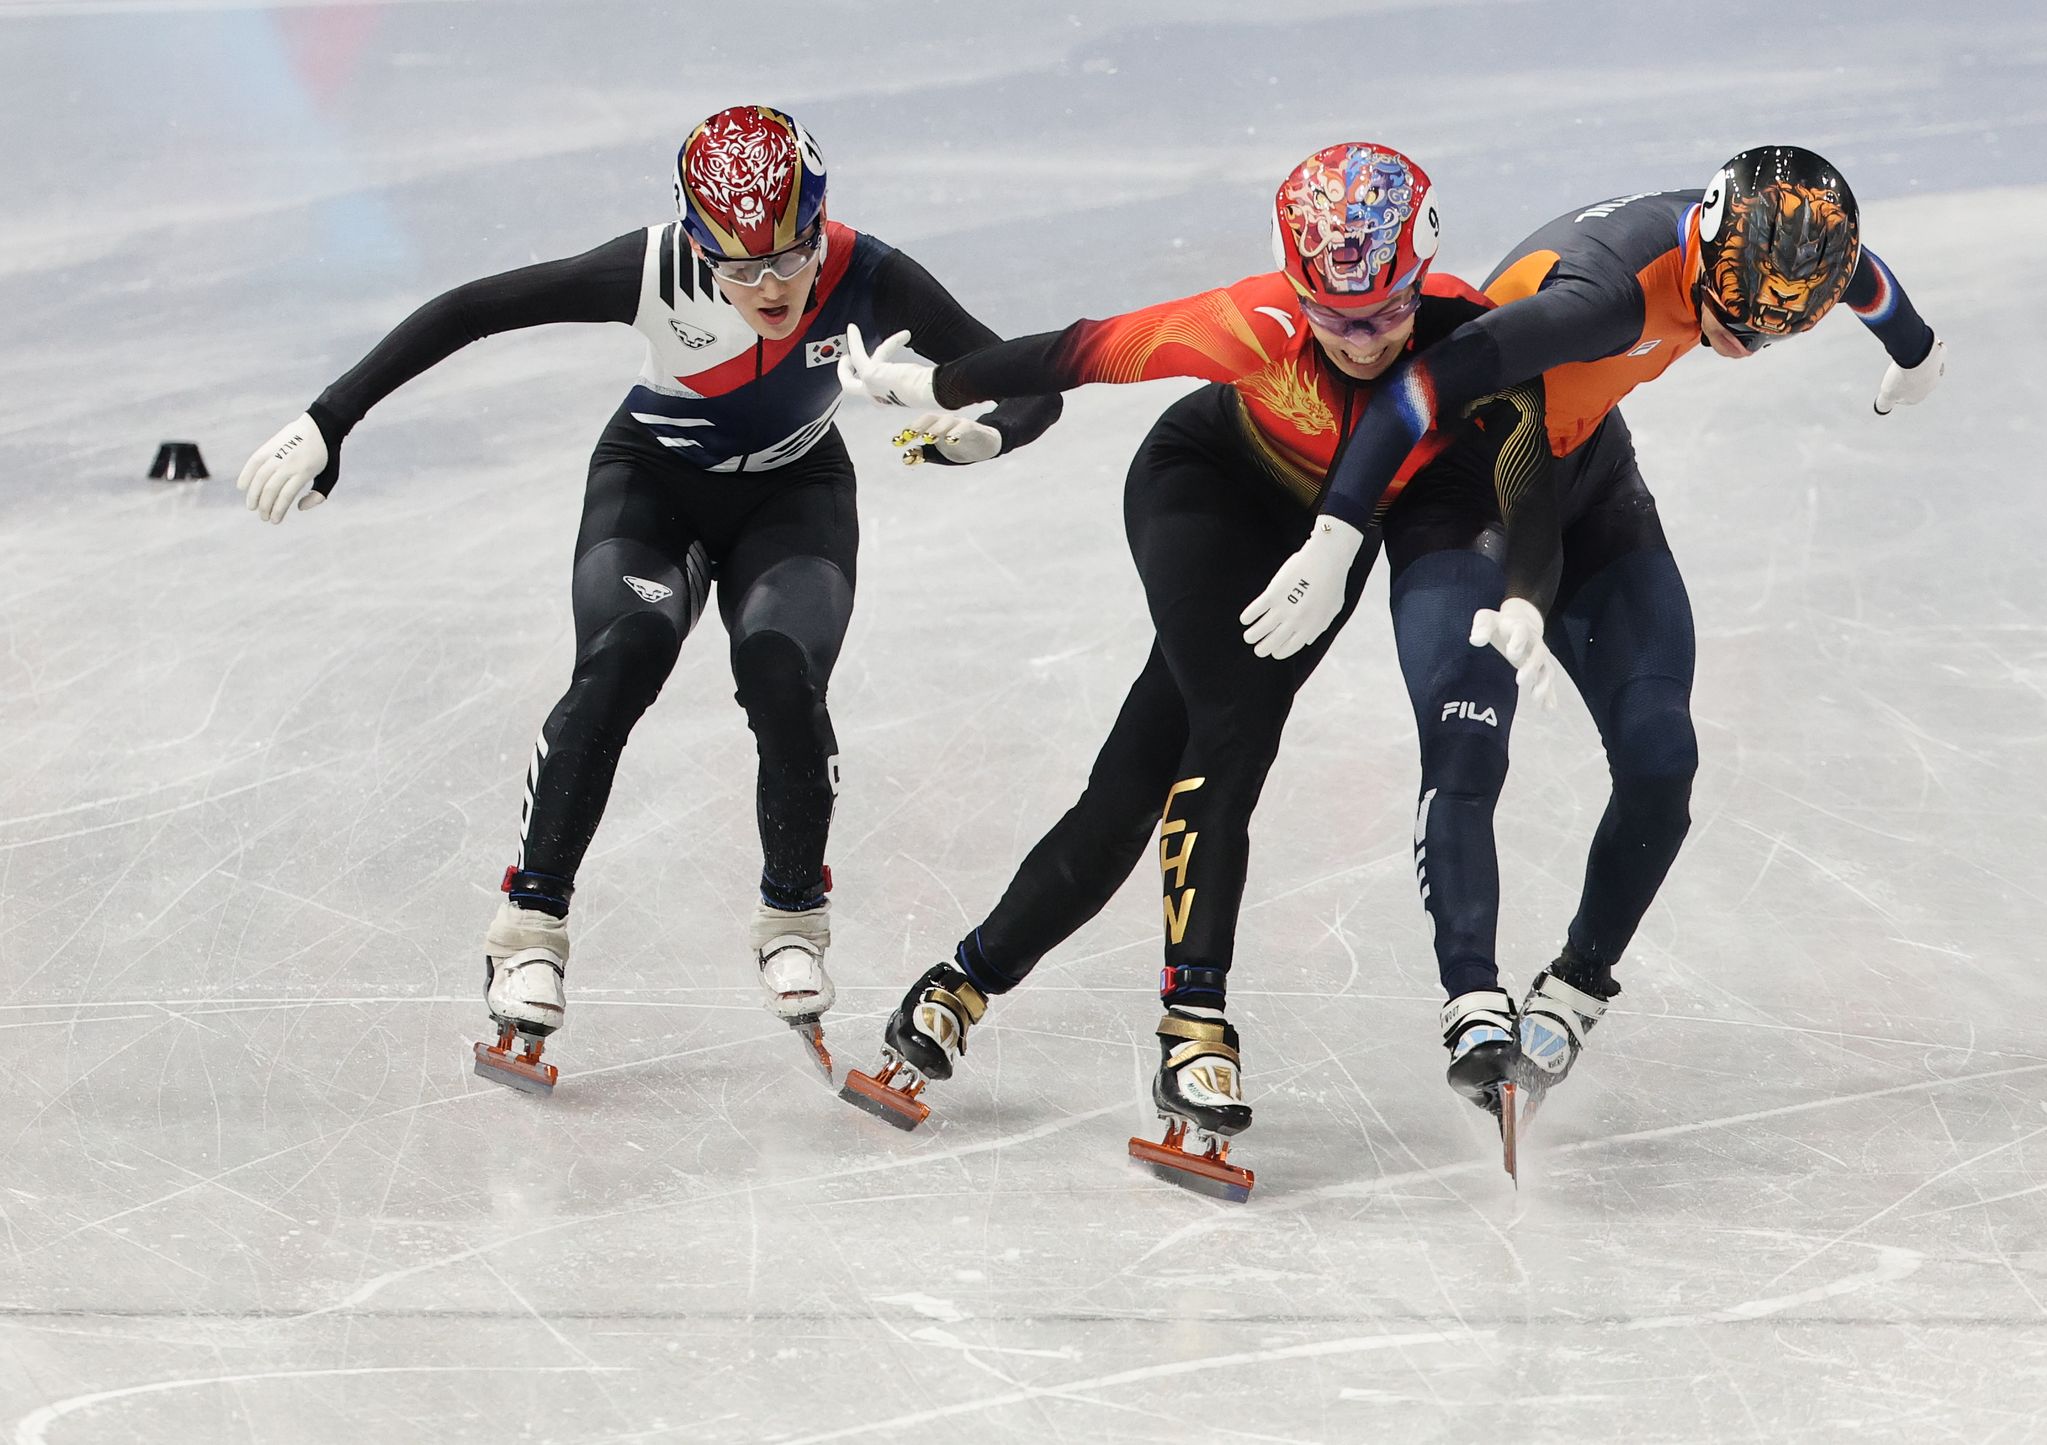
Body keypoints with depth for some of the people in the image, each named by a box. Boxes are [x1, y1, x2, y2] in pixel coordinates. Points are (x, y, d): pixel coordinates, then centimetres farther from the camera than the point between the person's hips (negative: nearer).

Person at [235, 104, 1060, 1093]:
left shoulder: (865, 277, -28)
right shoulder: (657, 270, -31)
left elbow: (1033, 387, -23)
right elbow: (469, 311, -27)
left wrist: (976, 434, -47)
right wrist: (326, 423, -28)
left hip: (793, 495, 1)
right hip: (653, 480, -1)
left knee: (780, 669, -27)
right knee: (623, 654, -29)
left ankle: (794, 916, -2)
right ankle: (530, 921, -16)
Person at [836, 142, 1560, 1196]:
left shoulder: (1470, 344, -27)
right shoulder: (1261, 327, -32)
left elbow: (1530, 495, -33)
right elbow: (1084, 354, -23)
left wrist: (1520, 605, -53)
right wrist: (928, 388, -14)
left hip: (1327, 541, 3)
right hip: (1204, 487, -3)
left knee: (1139, 777, -1)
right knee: (1232, 727, -24)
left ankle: (966, 984, 8)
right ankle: (1195, 1023, -24)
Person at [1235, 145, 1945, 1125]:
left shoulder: (1775, 239, -14)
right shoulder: (1613, 286, -38)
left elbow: (1863, 278, 12)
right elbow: (1430, 381, -42)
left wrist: (1914, 352, 33)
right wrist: (1333, 546, -44)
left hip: (1590, 480, 7)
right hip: (1460, 490, -7)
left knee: (1660, 765, -6)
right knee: (1467, 752, -24)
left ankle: (1574, 991, 8)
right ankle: (1474, 1006, -28)